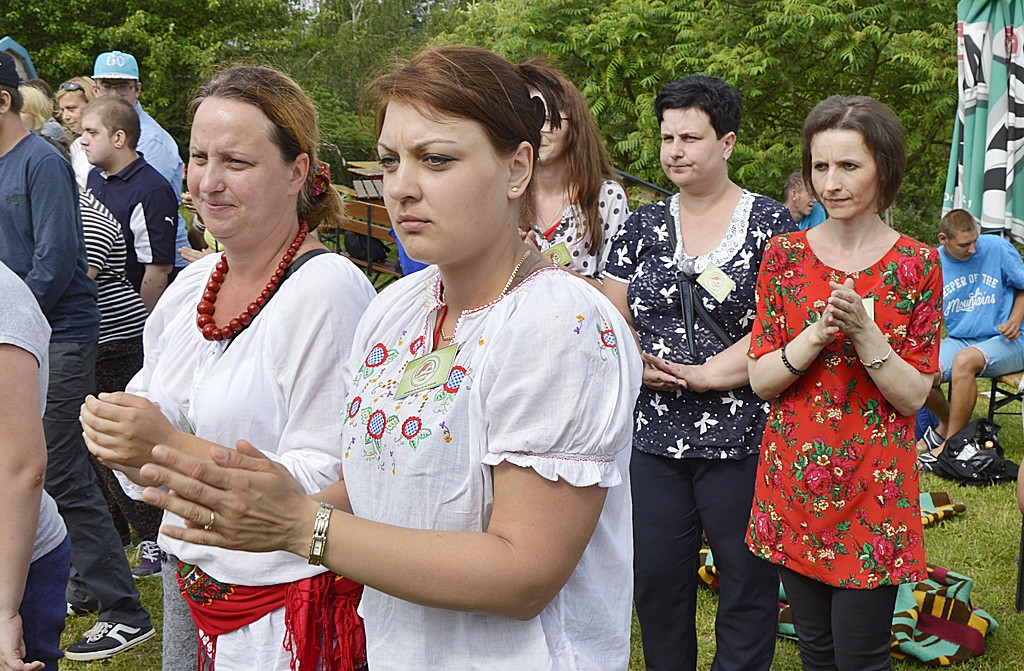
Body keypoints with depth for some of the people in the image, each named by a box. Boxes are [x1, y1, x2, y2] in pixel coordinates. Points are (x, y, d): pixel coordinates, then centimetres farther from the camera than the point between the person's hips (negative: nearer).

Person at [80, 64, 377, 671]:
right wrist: (114, 430, -10)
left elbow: (327, 480, -23)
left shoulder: (328, 290, -18)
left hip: (285, 604, -6)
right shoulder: (191, 286, 4)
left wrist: (173, 446, -25)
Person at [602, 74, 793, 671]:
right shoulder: (646, 225, 10)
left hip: (741, 438, -4)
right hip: (654, 437, 4)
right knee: (657, 578, 12)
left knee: (747, 581, 6)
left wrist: (704, 375, -16)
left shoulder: (770, 223, -2)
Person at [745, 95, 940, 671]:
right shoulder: (786, 255, 1)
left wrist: (863, 331, -22)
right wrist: (816, 335, -20)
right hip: (793, 480, 2)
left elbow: (914, 395, -6)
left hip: (874, 483, -2)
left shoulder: (917, 264, -5)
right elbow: (760, 380, -2)